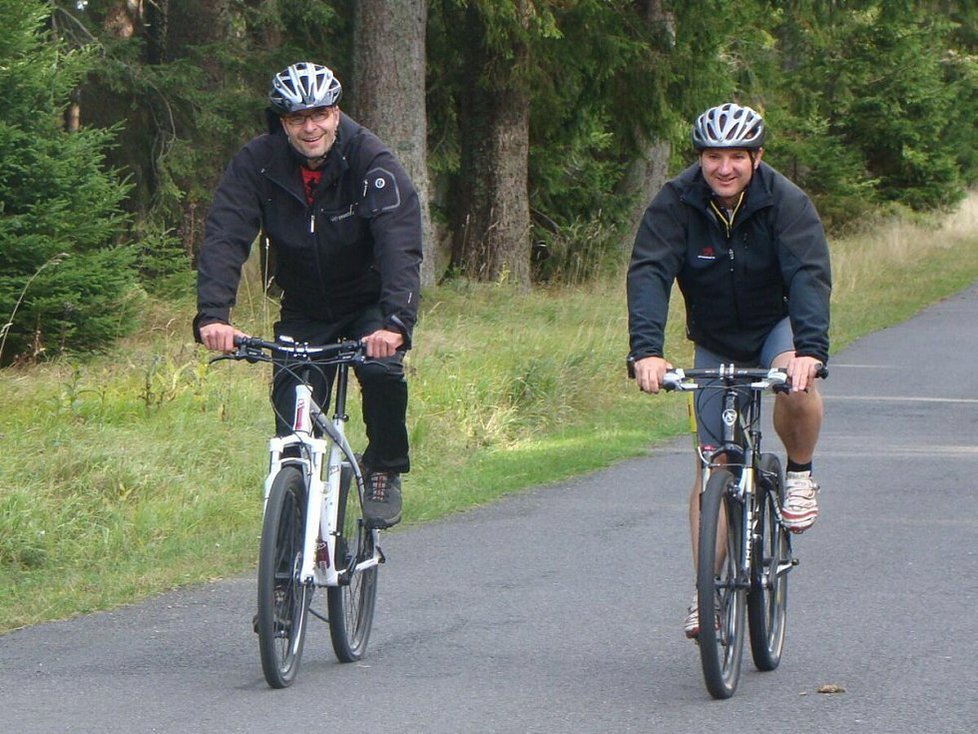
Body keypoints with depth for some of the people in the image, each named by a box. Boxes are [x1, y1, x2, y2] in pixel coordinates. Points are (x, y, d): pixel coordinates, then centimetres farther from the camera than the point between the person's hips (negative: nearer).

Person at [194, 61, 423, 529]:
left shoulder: (371, 162, -23)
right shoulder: (257, 164, -17)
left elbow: (400, 246, -33)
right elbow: (224, 238, -26)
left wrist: (396, 322, -49)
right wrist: (212, 315, -43)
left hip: (368, 302, -2)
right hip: (304, 311, 2)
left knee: (382, 368, -29)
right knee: (291, 421, -10)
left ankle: (385, 471, -4)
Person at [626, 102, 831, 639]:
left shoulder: (786, 203, -21)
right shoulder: (675, 204, -19)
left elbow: (809, 275, -33)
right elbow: (648, 274, -30)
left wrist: (811, 348, -50)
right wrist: (646, 350, -46)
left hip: (777, 326, -2)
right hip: (715, 342, 2)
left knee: (796, 384, -35)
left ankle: (800, 474, -6)